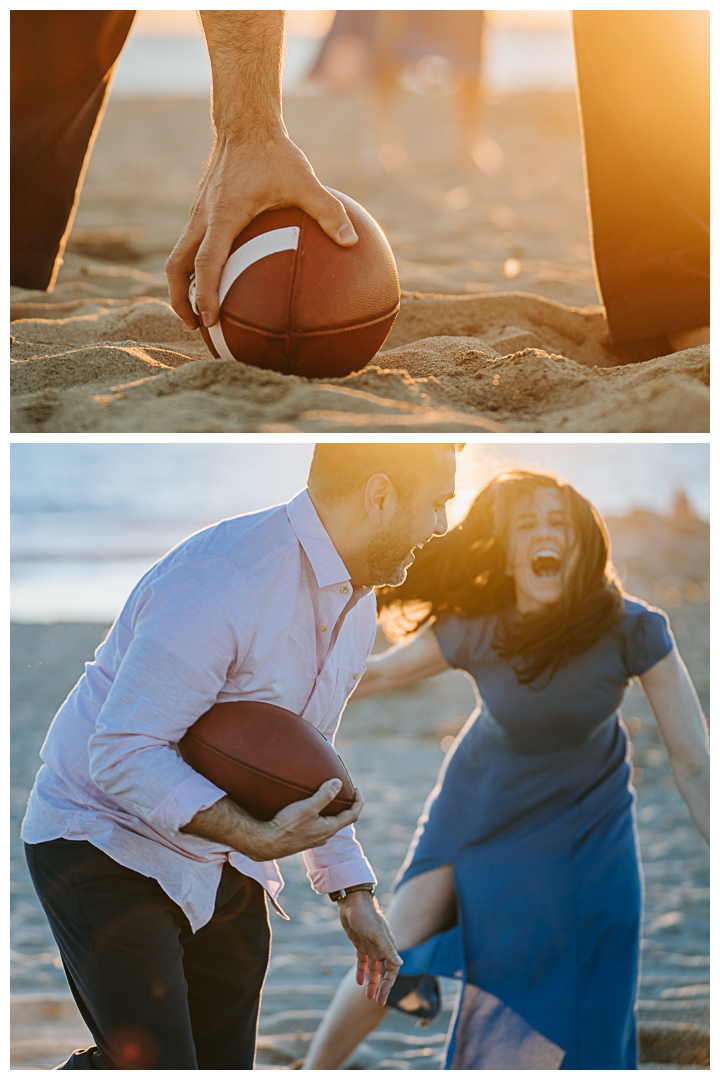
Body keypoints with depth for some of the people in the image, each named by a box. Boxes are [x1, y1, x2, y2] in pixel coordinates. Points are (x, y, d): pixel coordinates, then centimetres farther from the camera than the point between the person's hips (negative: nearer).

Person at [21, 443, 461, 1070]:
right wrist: (257, 837, -33)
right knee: (153, 1064, -19)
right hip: (108, 847, -8)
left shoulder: (356, 602, 6)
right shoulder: (219, 582, -26)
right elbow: (123, 754, -27)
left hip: (224, 867, 9)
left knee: (224, 1065, 3)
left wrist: (353, 892, 14)